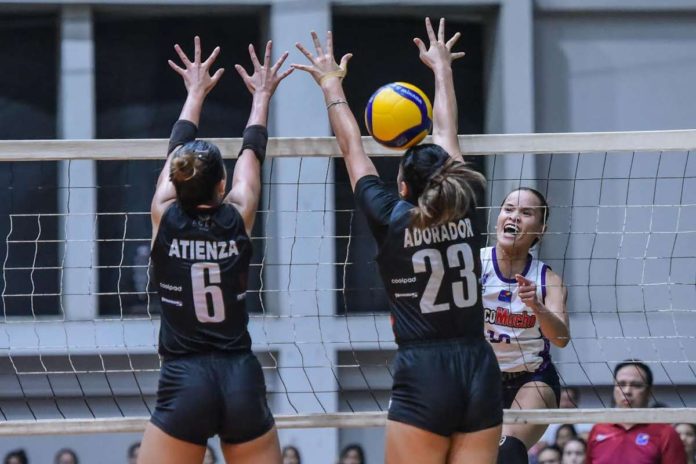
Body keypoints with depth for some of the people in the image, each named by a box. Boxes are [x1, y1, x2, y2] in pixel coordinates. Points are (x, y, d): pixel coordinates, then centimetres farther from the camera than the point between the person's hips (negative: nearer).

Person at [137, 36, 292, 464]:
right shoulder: (237, 220, 2)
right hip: (243, 380, 2)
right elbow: (252, 154, 20)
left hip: (184, 381, -2)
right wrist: (261, 96, 36)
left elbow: (177, 152, 18)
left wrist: (196, 93, 34)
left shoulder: (165, 218, 1)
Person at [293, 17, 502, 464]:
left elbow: (353, 150, 11)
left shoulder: (391, 221, -2)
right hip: (480, 374, 4)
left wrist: (332, 84, 26)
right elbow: (446, 138, 20)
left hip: (423, 378, -4)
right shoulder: (465, 213, 5)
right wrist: (441, 67, 35)